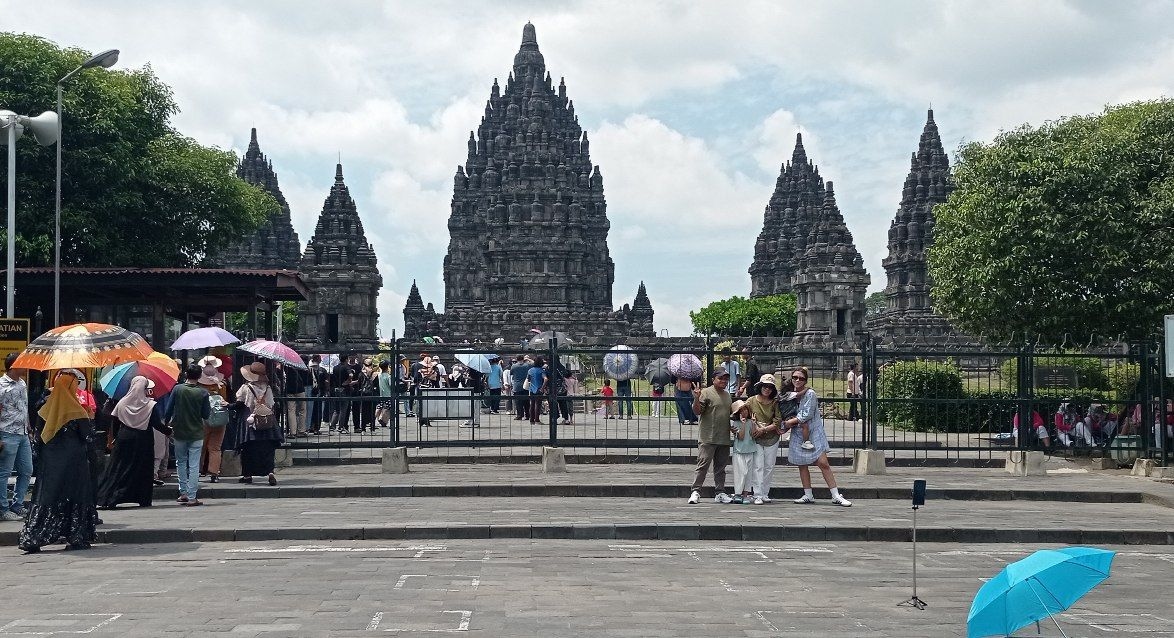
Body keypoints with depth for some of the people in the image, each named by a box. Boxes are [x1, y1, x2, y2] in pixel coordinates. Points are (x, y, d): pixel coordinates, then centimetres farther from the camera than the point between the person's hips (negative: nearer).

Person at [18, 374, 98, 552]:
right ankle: (76, 539, 2)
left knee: (44, 497, 7)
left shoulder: (46, 409, 5)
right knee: (75, 497, 3)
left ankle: (32, 540, 2)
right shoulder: (76, 411, -11)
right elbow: (87, 435, -9)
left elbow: (40, 436, 10)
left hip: (49, 463, 5)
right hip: (73, 461, -5)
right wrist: (90, 421, 8)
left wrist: (41, 460, 18)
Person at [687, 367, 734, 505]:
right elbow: (697, 412, -12)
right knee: (703, 464, -7)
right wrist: (696, 399, -27)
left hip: (724, 439, 7)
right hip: (707, 438, -7)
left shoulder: (727, 395, 17)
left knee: (720, 467, 11)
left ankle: (720, 493, 17)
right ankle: (696, 492, -4)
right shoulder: (706, 393, -6)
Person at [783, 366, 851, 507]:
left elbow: (806, 415, -16)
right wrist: (784, 426, -3)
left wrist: (789, 422, -11)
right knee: (802, 465, 8)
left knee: (823, 463, -10)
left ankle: (836, 496, -6)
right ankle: (808, 495, 19)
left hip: (813, 432, -5)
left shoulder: (810, 394, -10)